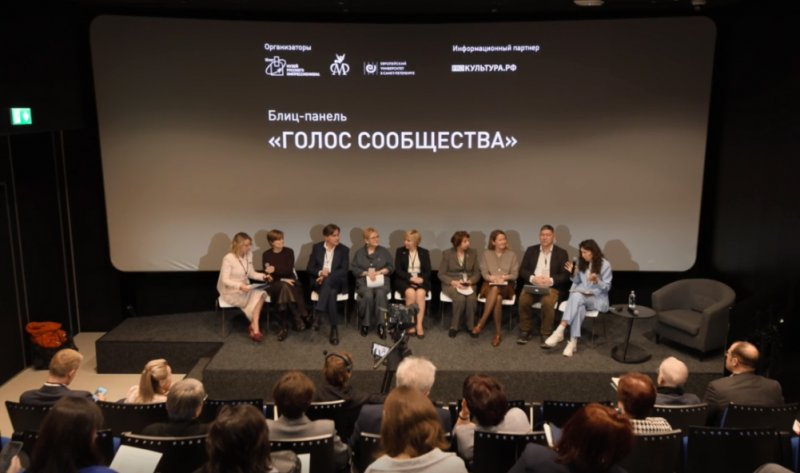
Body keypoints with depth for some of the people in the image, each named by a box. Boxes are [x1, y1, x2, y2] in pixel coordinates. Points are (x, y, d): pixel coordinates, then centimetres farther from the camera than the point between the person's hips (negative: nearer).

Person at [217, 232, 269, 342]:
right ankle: (255, 328, -16)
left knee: (261, 294, -23)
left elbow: (251, 273, 10)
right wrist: (239, 286, -35)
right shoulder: (228, 258, -18)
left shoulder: (249, 255, 2)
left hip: (245, 288, 6)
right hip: (231, 291, -6)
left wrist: (263, 276, -10)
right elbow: (225, 280, -19)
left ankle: (253, 326, -20)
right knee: (256, 297, -26)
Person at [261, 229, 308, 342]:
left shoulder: (289, 251, 2)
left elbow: (289, 270, -9)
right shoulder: (266, 255, 2)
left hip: (289, 281, 1)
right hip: (275, 284, 0)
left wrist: (275, 269, -18)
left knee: (285, 288, -36)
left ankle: (284, 326, -27)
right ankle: (299, 317, -29)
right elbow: (267, 274, -4)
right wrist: (282, 279, -16)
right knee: (284, 286, -36)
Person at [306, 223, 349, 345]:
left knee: (328, 280, -38)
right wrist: (320, 272, -18)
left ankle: (317, 314, -41)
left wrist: (327, 275, -19)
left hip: (337, 282, -1)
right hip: (320, 282, 1)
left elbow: (344, 271, -5)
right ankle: (334, 328, -35)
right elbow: (309, 268, 4)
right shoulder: (316, 247, 6)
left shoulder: (344, 250, 4)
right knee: (330, 294, -34)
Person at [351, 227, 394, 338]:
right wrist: (367, 273, -11)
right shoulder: (359, 252, 12)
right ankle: (365, 324, -21)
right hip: (364, 282, 0)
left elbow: (391, 267, 6)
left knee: (380, 294, -35)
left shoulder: (384, 251, 13)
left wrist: (378, 272, -10)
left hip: (381, 281, 0)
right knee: (368, 295, -34)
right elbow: (354, 269, 4)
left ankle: (381, 325, -33)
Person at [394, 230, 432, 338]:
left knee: (420, 293, -32)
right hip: (404, 280, -1)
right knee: (411, 293, -32)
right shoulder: (400, 251, 6)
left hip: (420, 280, 1)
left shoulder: (424, 252, 9)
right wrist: (410, 278, -17)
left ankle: (419, 325, -30)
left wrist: (421, 279, -17)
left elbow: (428, 271, 4)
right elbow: (398, 270, -3)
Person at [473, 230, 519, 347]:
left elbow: (515, 274, 5)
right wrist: (493, 278, -18)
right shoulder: (486, 254, 10)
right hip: (489, 285, 0)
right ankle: (498, 333, -35)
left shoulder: (512, 255, 11)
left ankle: (481, 322, -36)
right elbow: (484, 273, 2)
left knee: (495, 290, -38)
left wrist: (504, 277, -15)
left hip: (506, 286, 0)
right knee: (497, 298, -36)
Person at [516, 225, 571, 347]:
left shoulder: (561, 253, 4)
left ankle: (545, 334, -15)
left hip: (551, 286, -2)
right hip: (532, 284, 2)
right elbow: (522, 270, 5)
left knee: (548, 302, -34)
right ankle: (526, 331, -10)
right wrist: (532, 278, -16)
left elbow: (565, 275, -2)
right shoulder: (531, 250, 10)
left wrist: (551, 280, -20)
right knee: (523, 299, -29)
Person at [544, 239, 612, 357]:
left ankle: (560, 330, -42)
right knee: (579, 307, -35)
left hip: (597, 298, -4)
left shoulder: (605, 265, -6)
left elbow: (607, 287, -5)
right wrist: (573, 273, -5)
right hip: (582, 294, 4)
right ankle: (573, 341, -40)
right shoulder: (582, 262, 8)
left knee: (577, 297, -37)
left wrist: (597, 281, -24)